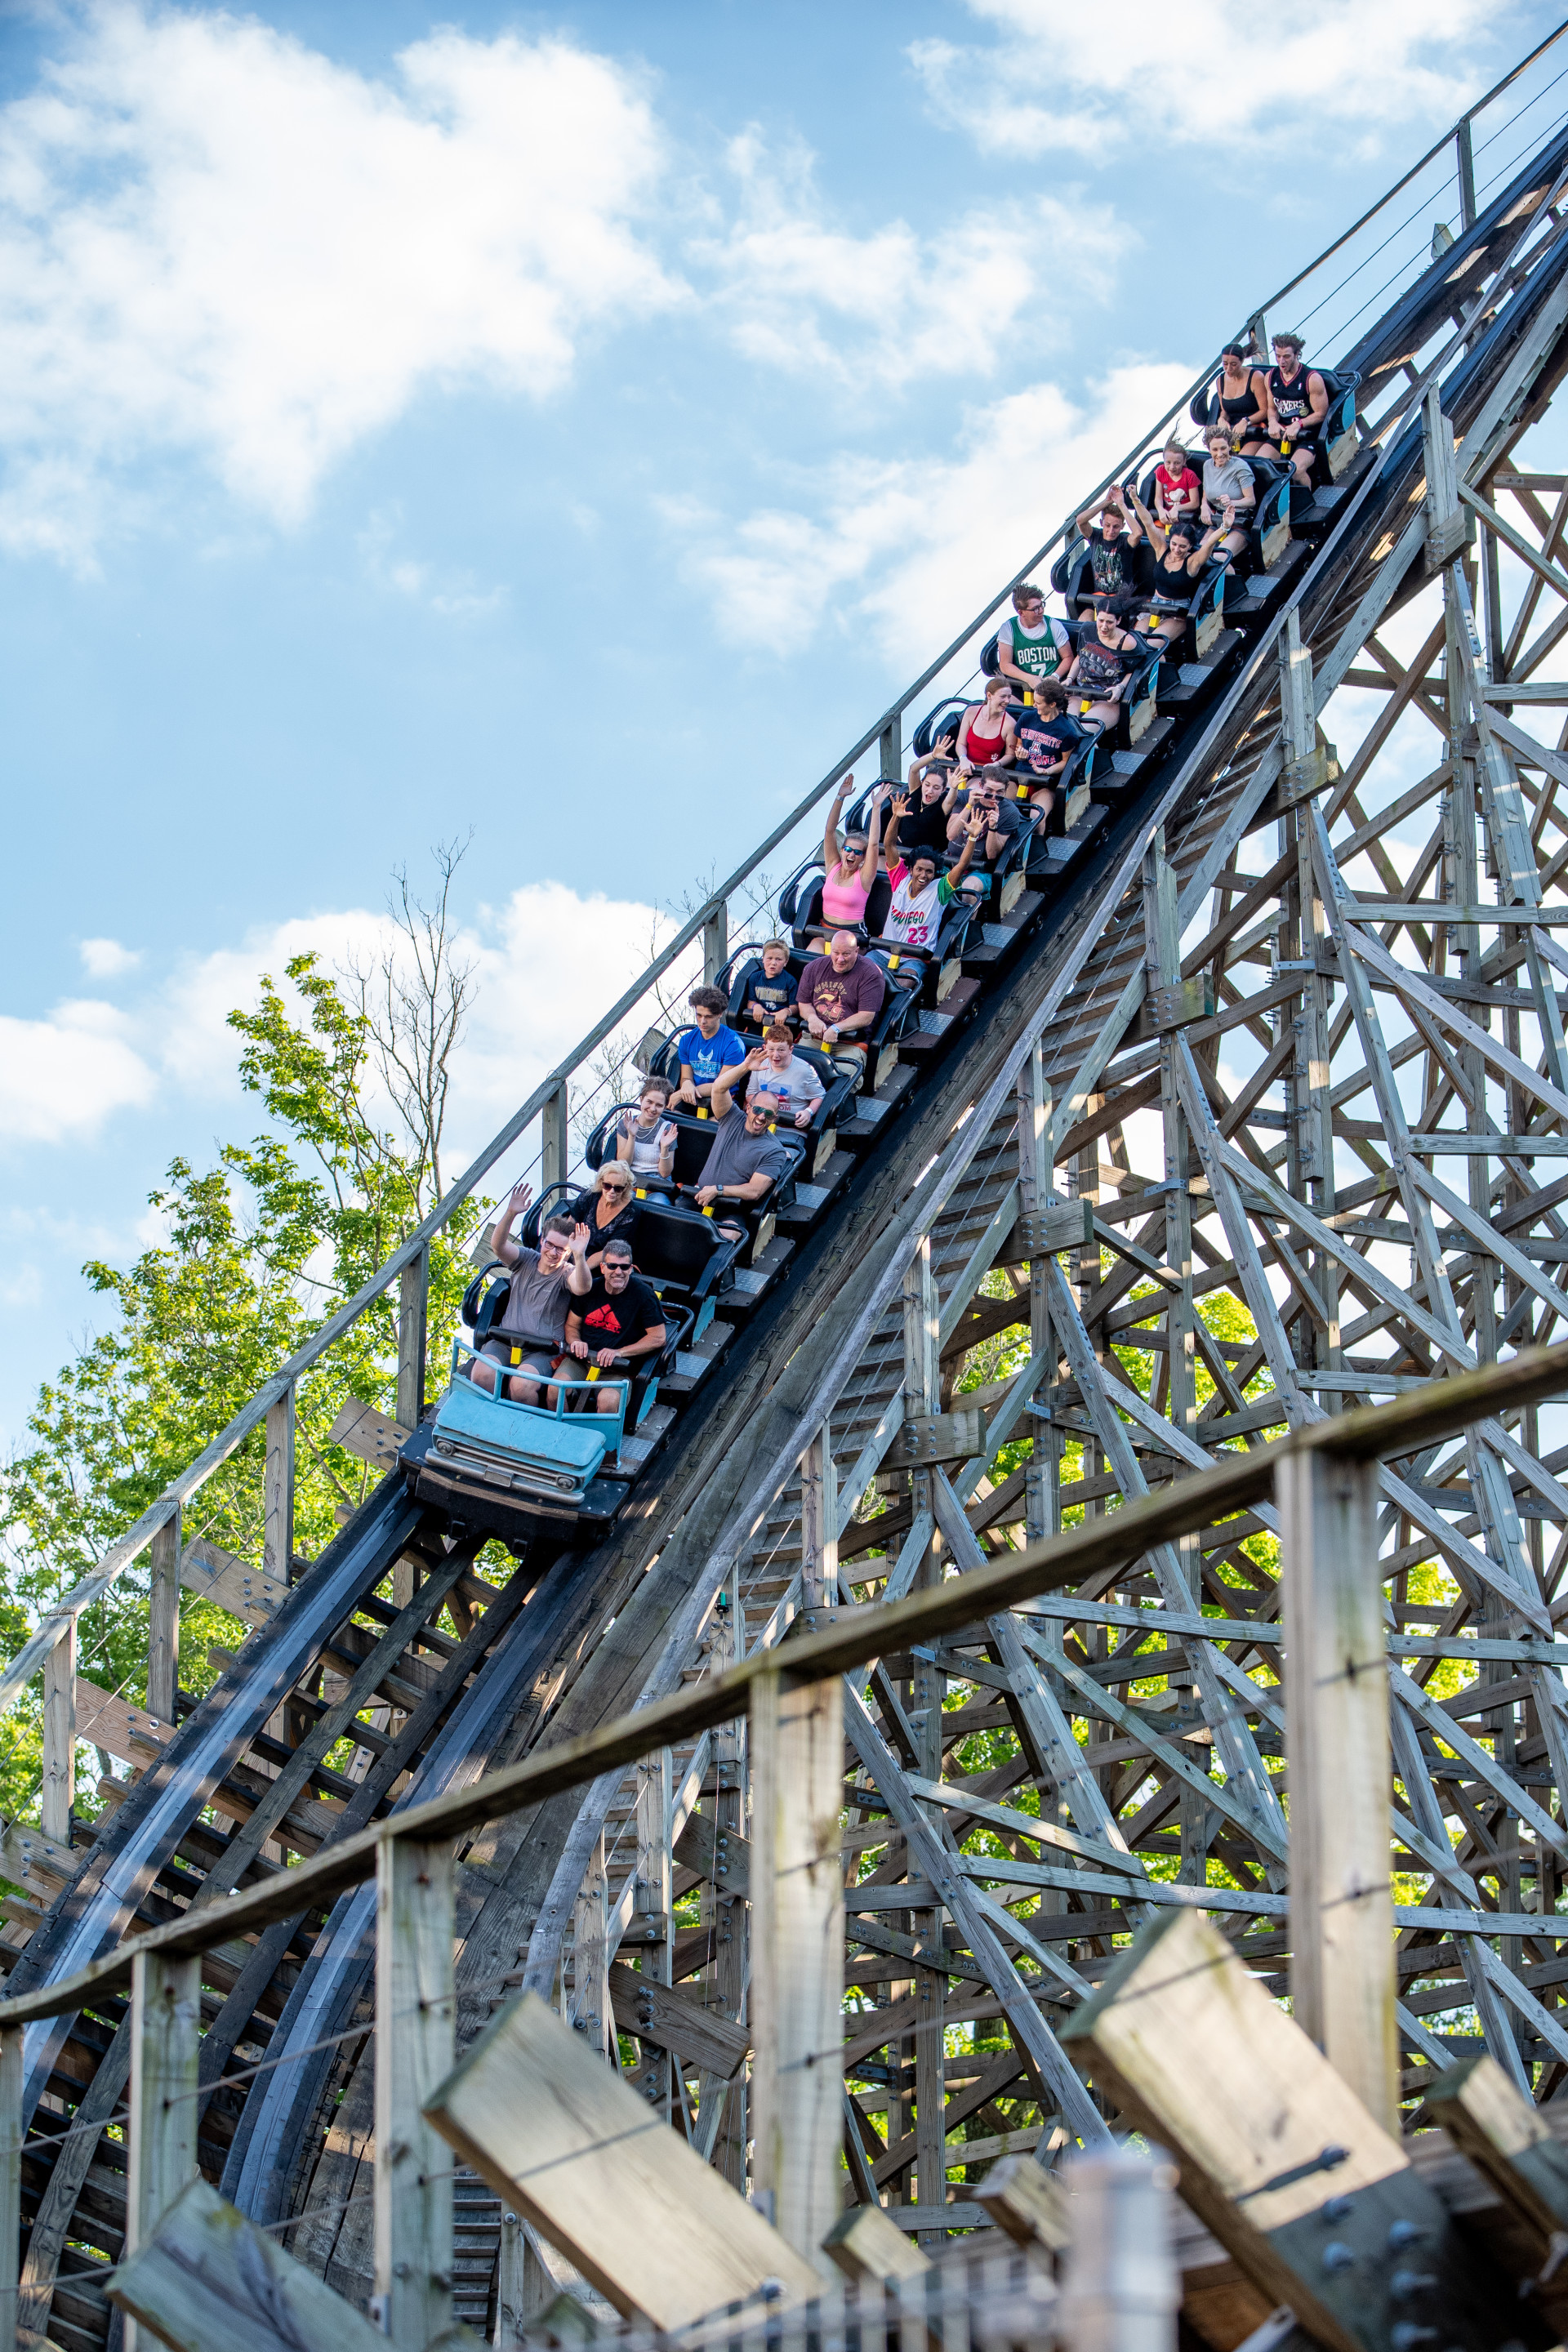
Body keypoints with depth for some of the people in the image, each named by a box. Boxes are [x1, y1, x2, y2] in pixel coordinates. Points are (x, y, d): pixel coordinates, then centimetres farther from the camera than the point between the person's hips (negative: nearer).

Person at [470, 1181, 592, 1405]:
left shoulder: (567, 1273, 1)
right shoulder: (525, 1260, 11)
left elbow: (582, 1287, -24)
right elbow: (498, 1245, -8)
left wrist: (579, 1256, -44)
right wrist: (510, 1213, -27)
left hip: (543, 1352, -3)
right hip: (503, 1342, 3)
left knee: (521, 1385, -33)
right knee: (481, 1375, -27)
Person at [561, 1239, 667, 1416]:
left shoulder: (643, 1294, -5)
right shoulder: (590, 1288, 7)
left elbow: (658, 1338, -5)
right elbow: (572, 1326, 17)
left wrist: (619, 1352, -13)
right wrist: (576, 1341, -8)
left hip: (616, 1368, -3)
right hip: (581, 1360, 3)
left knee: (608, 1402, -34)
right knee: (556, 1390, -26)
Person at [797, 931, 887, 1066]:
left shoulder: (870, 974, -4)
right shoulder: (814, 967, 12)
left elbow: (867, 1017, -10)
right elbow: (804, 1003, 16)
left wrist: (836, 1029, -21)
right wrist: (812, 1018, -8)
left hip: (851, 1043, -4)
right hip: (814, 1037, 4)